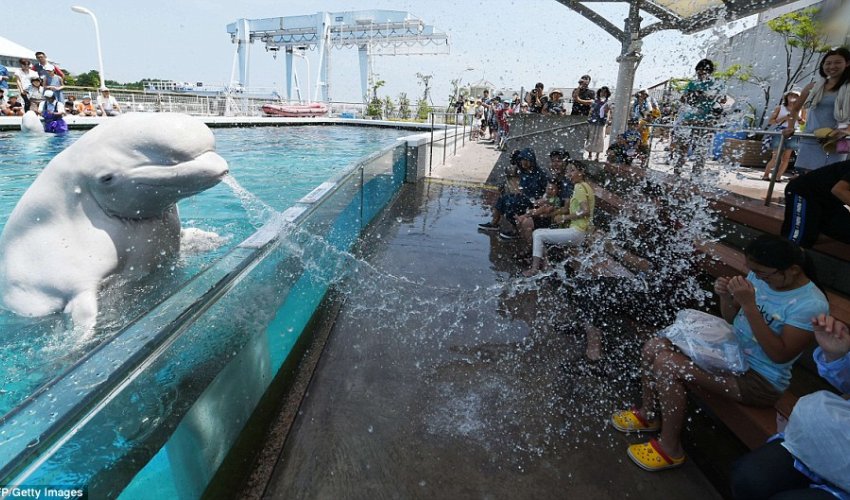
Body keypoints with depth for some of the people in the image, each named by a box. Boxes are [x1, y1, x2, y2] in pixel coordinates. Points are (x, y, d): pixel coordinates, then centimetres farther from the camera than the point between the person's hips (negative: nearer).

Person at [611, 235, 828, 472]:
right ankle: (649, 414, 18)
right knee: (653, 348, -5)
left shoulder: (811, 304, -21)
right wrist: (726, 296, -13)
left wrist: (749, 306, -32)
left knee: (667, 364, -25)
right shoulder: (761, 276, -1)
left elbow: (780, 355, -26)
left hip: (760, 379, -8)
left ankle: (670, 449, -5)